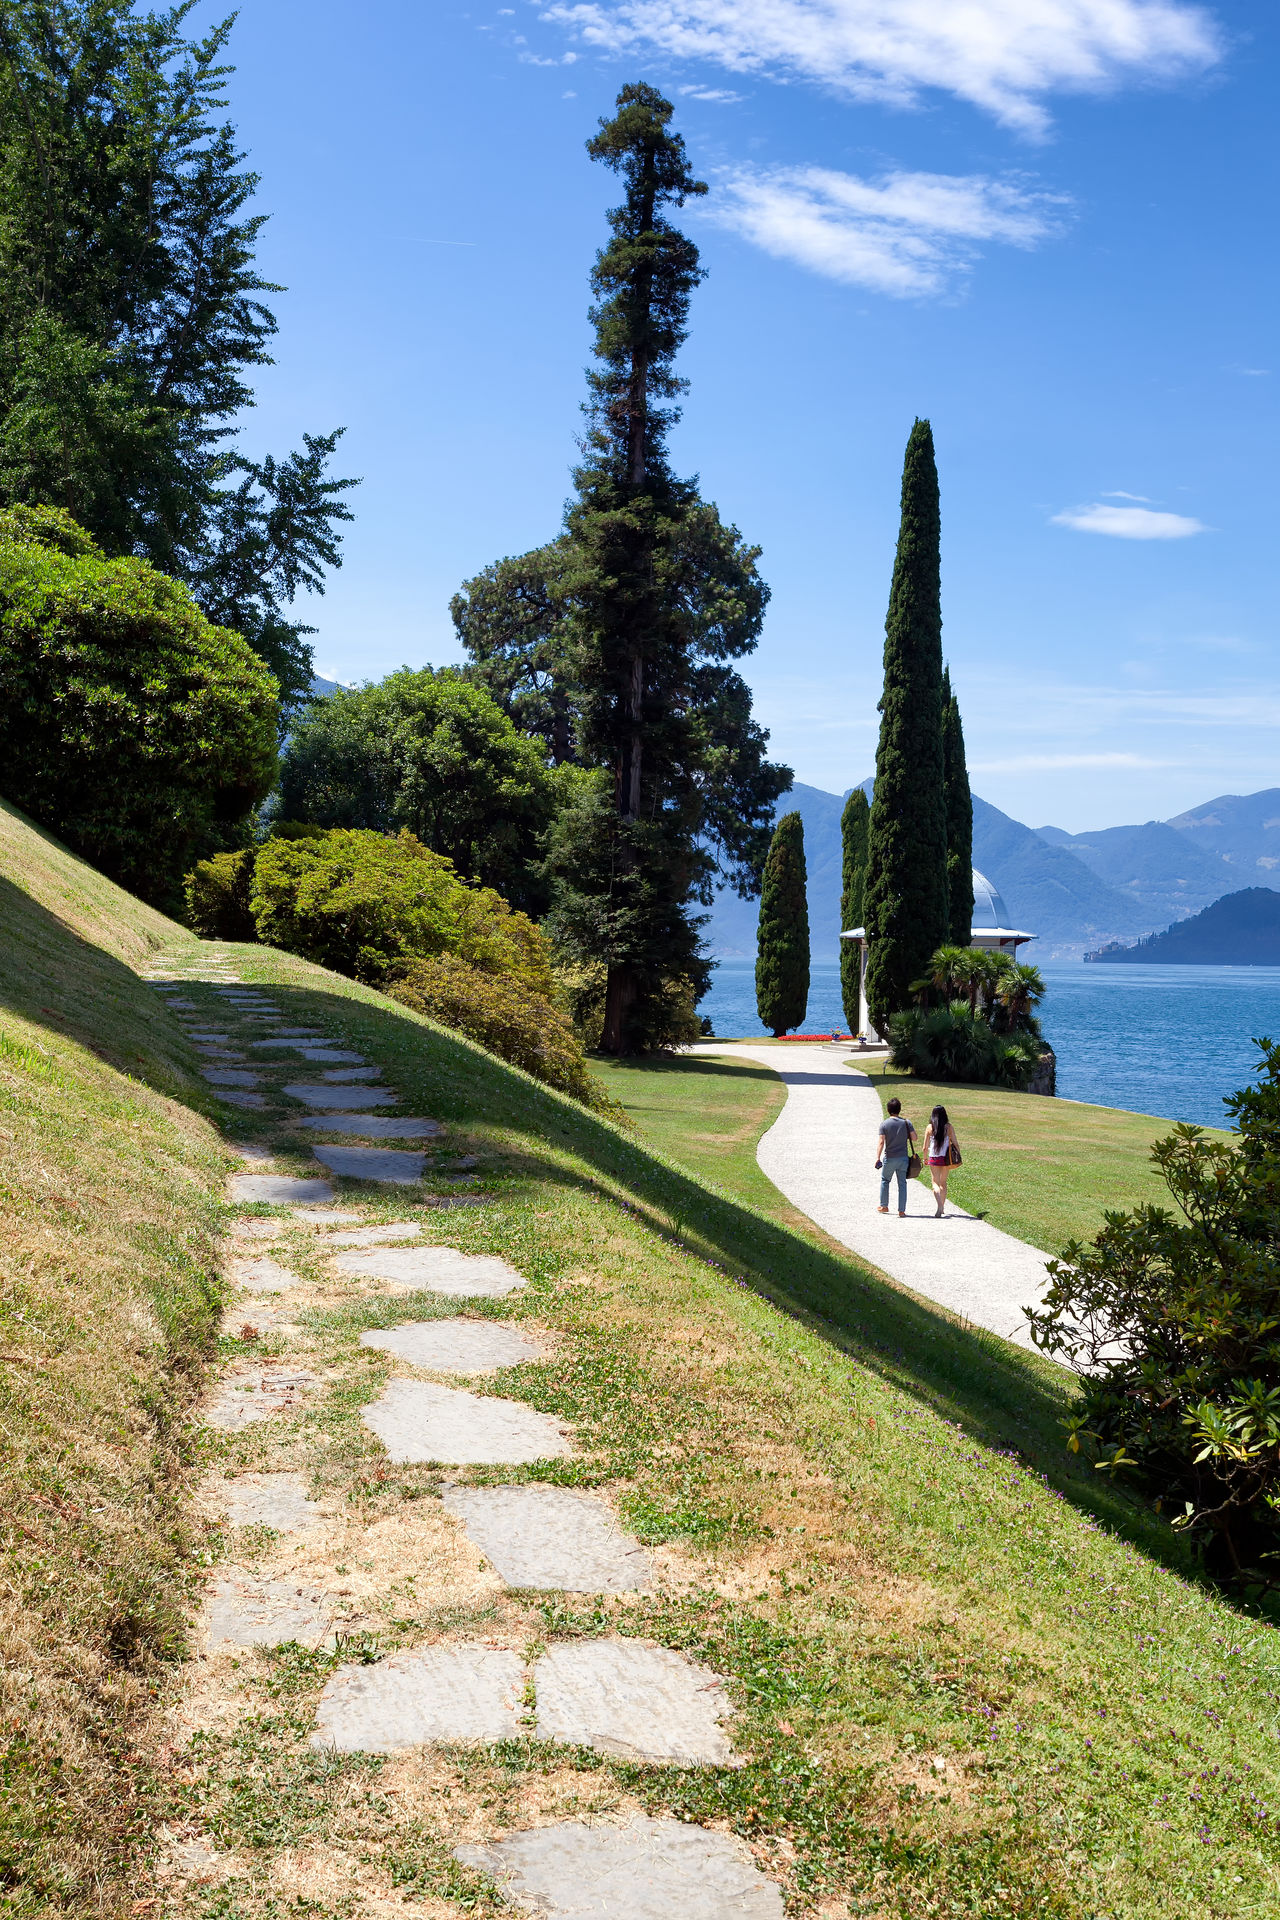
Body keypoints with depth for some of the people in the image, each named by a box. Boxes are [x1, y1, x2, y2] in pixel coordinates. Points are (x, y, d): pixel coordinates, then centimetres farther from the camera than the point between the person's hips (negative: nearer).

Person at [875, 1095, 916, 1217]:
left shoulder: (884, 1124, -7)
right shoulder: (906, 1122, -2)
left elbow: (881, 1142, -13)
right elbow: (914, 1137, -2)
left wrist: (878, 1158, -11)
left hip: (889, 1158, -1)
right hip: (903, 1157, 1)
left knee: (885, 1180, 20)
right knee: (902, 1184, 4)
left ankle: (884, 1206, 27)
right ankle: (901, 1211, 1)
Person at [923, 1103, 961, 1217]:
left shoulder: (929, 1127, -5)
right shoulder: (949, 1127, -3)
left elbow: (925, 1147, -2)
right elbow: (955, 1143, -4)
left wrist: (925, 1158, 13)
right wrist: (958, 1156, 9)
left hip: (934, 1158, -2)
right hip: (946, 1159, 2)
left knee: (936, 1183, 1)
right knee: (943, 1183, 18)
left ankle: (938, 1205, -21)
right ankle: (941, 1207, 24)